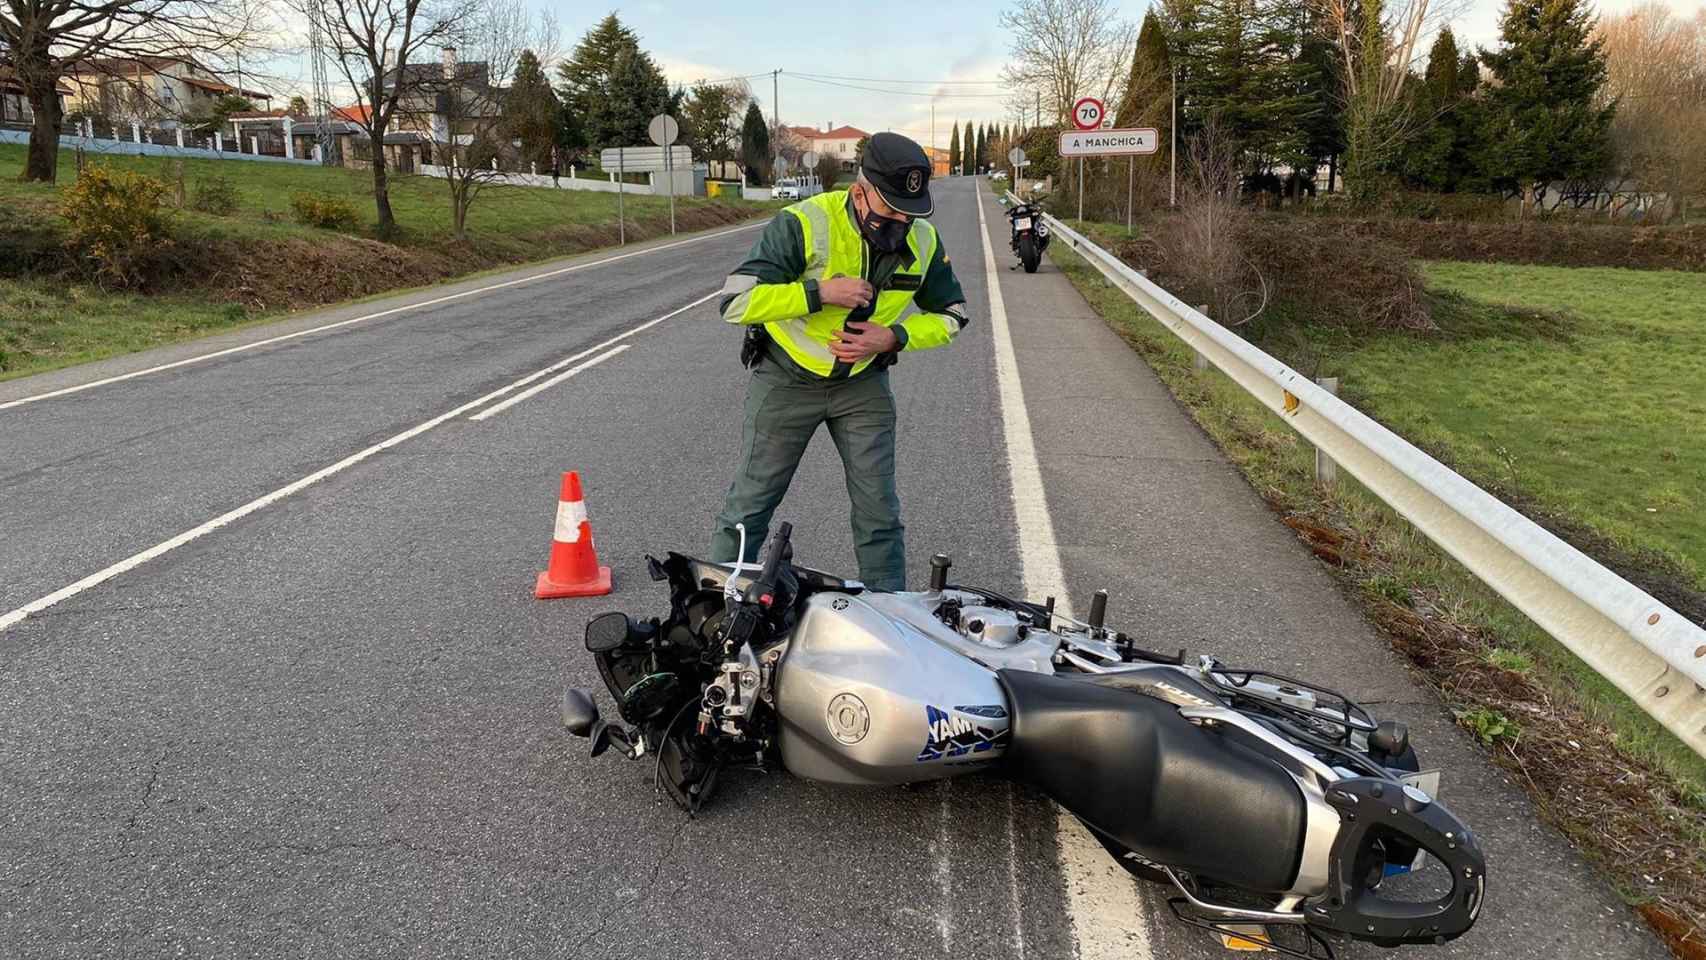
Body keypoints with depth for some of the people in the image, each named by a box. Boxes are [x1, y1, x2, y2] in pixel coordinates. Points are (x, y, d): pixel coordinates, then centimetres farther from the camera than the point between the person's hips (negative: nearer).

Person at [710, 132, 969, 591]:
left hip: (863, 382, 3)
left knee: (879, 509, 5)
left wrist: (893, 337, -15)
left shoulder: (924, 240, -9)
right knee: (751, 501, 5)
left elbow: (950, 315, 4)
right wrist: (821, 291, -33)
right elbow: (735, 302, -28)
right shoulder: (804, 223, -24)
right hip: (787, 378, -3)